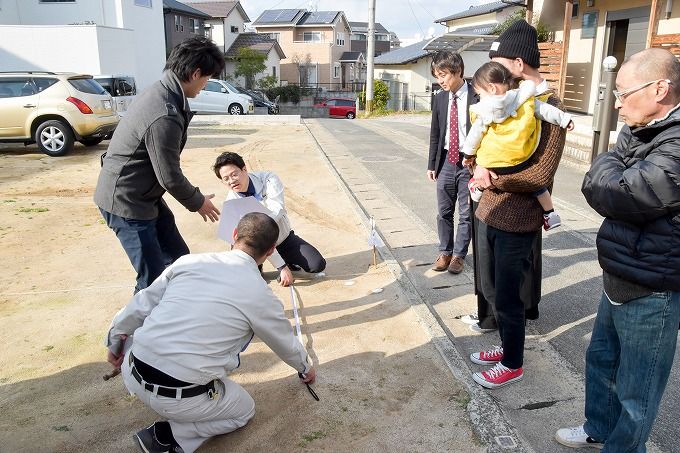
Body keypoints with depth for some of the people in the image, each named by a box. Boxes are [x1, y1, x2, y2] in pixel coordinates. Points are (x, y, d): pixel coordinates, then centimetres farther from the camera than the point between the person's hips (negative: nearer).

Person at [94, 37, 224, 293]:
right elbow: (170, 177, -21)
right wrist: (197, 202, -4)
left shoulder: (162, 92, 2)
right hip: (126, 202, -10)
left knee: (178, 259, 17)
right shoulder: (165, 117, -30)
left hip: (145, 195, 10)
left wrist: (194, 198, 12)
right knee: (153, 279, -5)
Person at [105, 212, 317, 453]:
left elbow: (140, 306, 7)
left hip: (133, 375, 5)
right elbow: (287, 344, 13)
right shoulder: (260, 295, -4)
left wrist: (114, 342, 25)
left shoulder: (189, 261, 2)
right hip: (180, 400, -4)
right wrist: (305, 368, 34)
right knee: (244, 410, 23)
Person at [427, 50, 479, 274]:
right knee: (444, 212, 11)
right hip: (446, 161, 4)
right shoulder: (439, 98, 5)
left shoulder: (477, 97, -11)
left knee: (466, 213, 6)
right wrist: (431, 164, 10)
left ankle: (459, 254, 21)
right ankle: (445, 252, 26)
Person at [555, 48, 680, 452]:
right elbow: (598, 185, 7)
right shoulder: (642, 133, 6)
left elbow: (611, 194, -27)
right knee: (601, 359, 26)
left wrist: (610, 162, -8)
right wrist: (612, 169, -14)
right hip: (620, 278, 10)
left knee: (636, 390, 9)